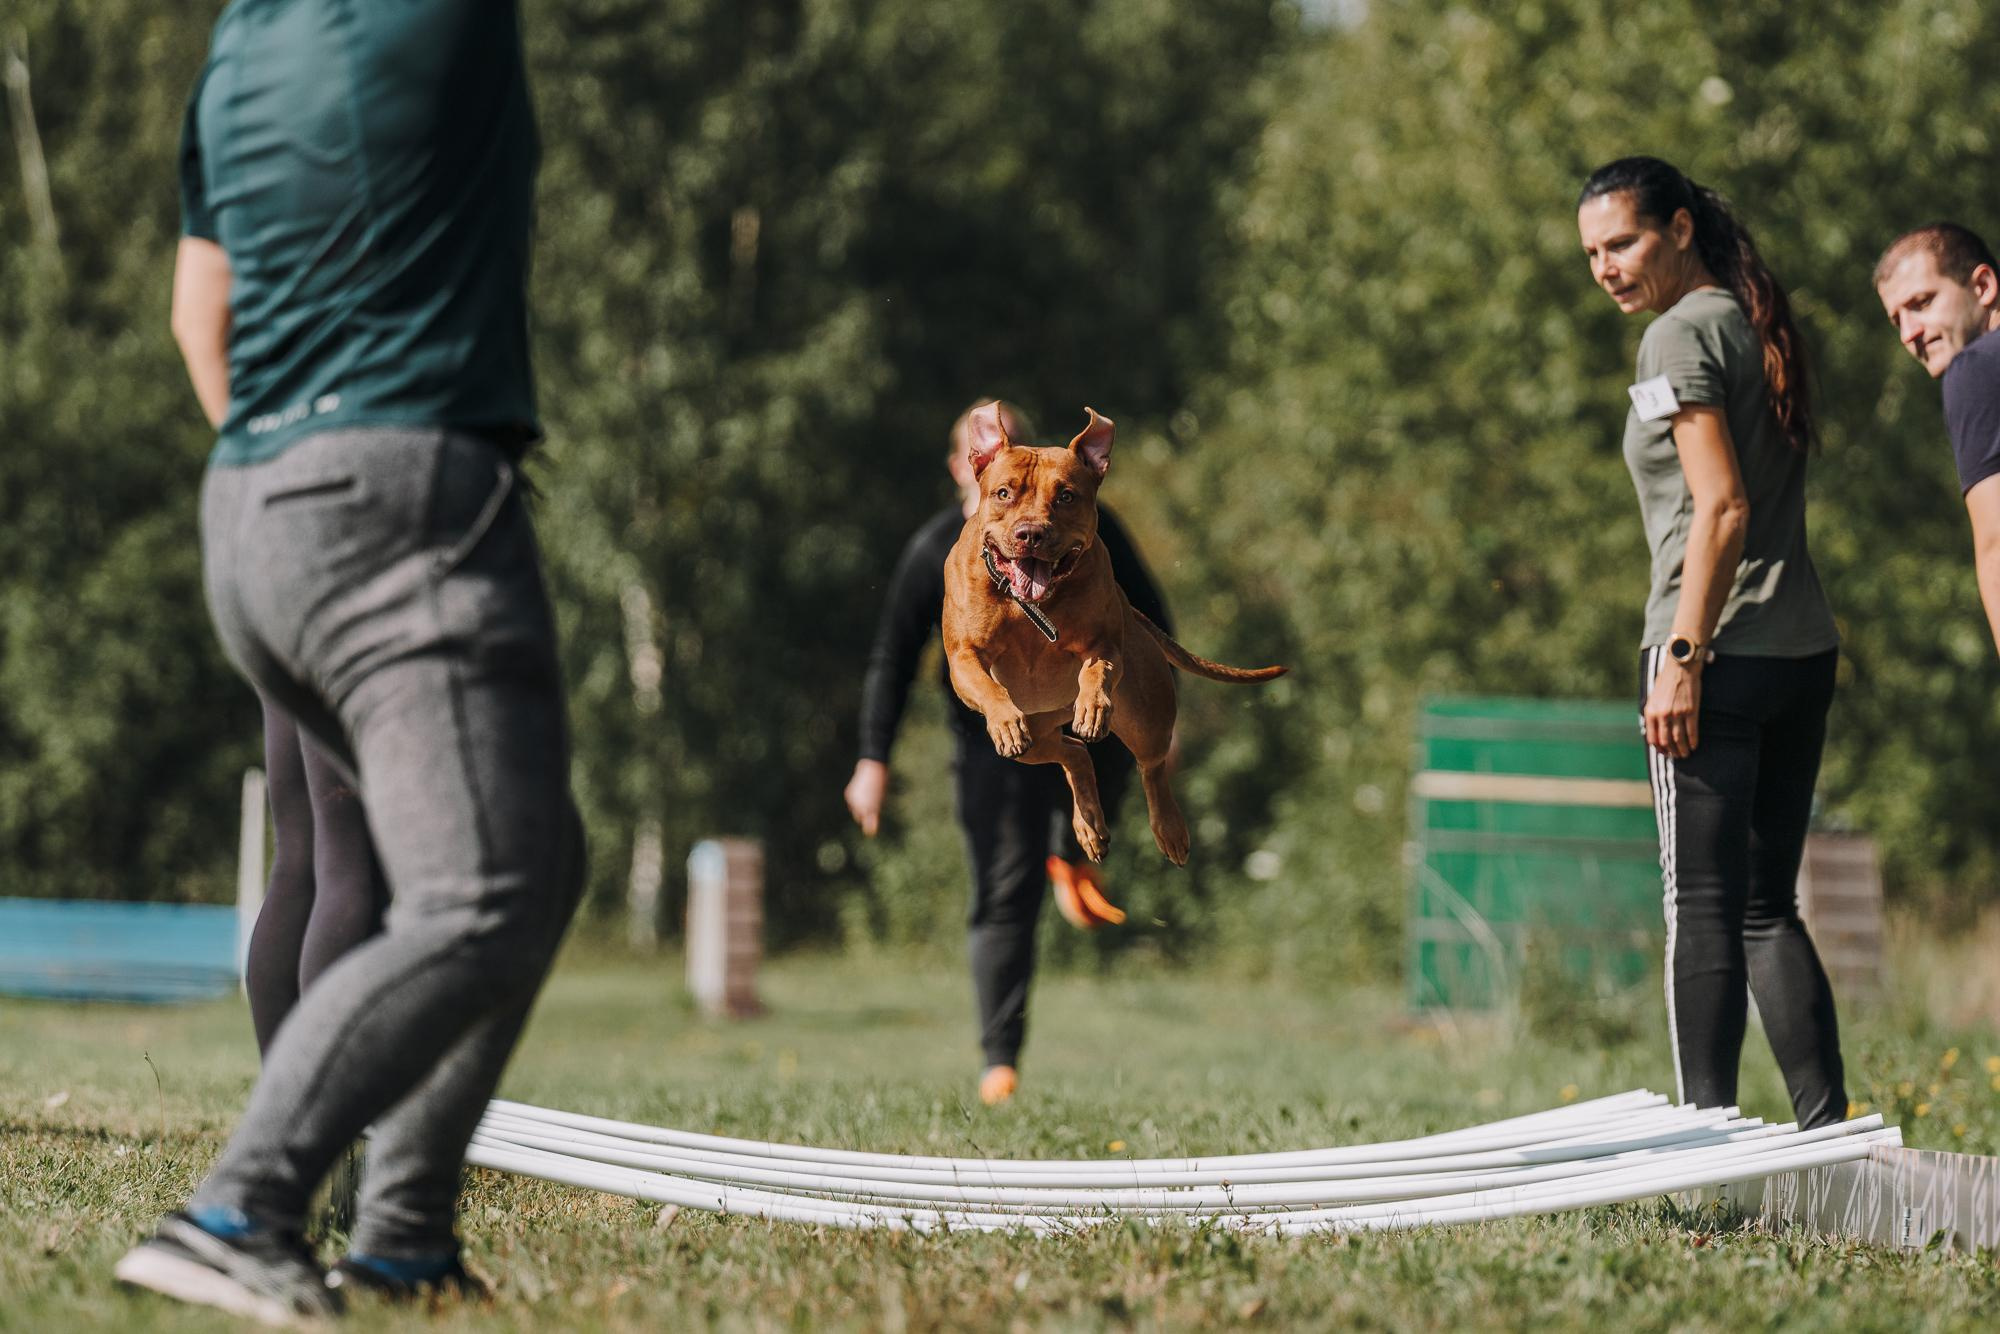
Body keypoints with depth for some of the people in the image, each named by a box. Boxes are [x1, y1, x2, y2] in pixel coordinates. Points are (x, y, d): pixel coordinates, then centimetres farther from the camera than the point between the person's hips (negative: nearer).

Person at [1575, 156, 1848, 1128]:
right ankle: (1828, 1131, 6)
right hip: (1804, 648, 8)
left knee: (1703, 906, -5)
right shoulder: (1759, 327, 17)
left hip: (1721, 651, -8)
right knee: (1768, 907, 11)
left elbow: (1722, 507, -17)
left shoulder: (1682, 335, -8)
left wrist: (1683, 656, -17)